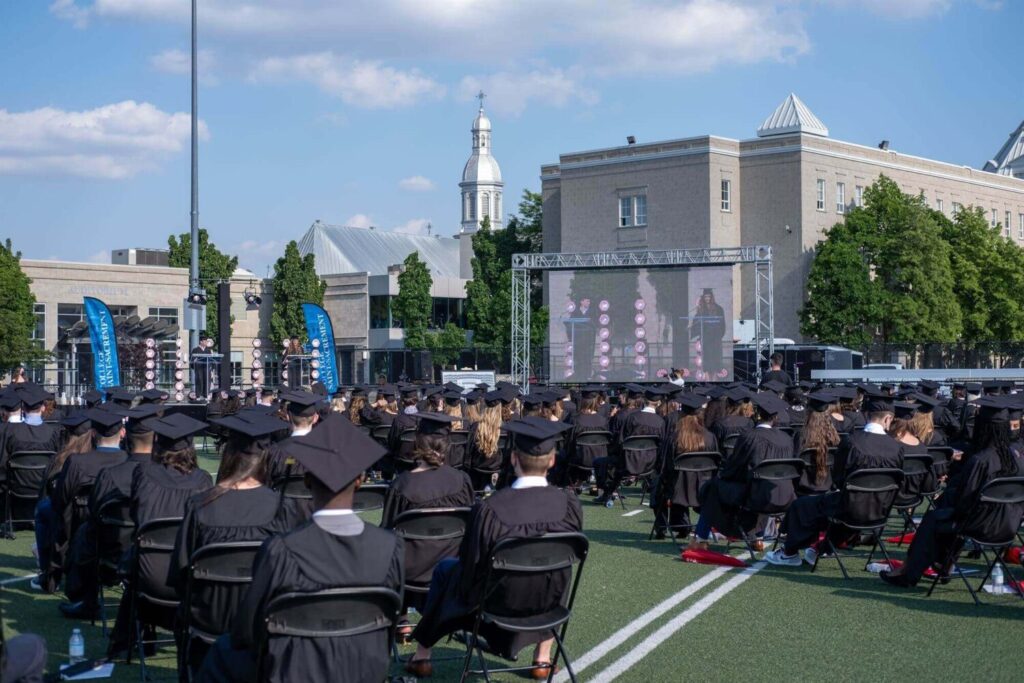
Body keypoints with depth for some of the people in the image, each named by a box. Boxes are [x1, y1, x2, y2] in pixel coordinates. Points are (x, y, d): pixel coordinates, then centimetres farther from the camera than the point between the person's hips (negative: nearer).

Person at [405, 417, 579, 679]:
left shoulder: (490, 509, -28)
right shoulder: (569, 503, -18)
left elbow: (470, 566, -15)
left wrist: (468, 591, 8)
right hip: (548, 604, 2)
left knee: (445, 569, 27)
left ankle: (422, 655, 37)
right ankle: (543, 658, 39)